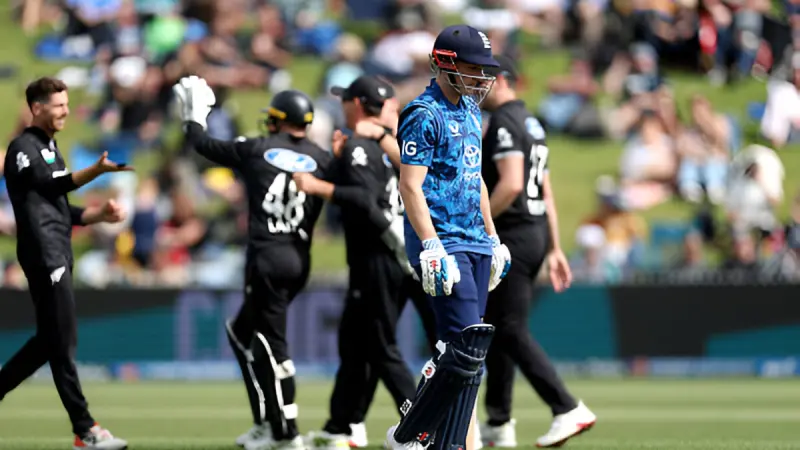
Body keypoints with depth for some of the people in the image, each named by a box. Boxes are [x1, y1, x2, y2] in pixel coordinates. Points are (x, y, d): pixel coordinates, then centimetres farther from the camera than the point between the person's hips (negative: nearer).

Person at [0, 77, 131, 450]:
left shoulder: (50, 150, 21)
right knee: (63, 342, -8)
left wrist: (99, 214, 5)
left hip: (59, 256, 10)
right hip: (43, 254, -10)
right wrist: (97, 170, -32)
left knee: (50, 340, 12)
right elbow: (51, 185, -20)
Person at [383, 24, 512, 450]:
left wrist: (493, 238, 23)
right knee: (466, 351, -15)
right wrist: (432, 247, -24)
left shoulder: (470, 111, 16)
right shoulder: (424, 115, -11)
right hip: (442, 246, -9)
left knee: (467, 358, 6)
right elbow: (410, 186, -17)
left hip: (475, 244, 9)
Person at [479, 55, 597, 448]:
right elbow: (546, 192, 19)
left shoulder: (504, 122, -12)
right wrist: (554, 250, 19)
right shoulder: (532, 124, 18)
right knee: (495, 327, 15)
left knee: (511, 331, -10)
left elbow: (511, 184, -25)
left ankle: (567, 410, -17)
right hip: (536, 234, 10)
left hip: (512, 235, -10)